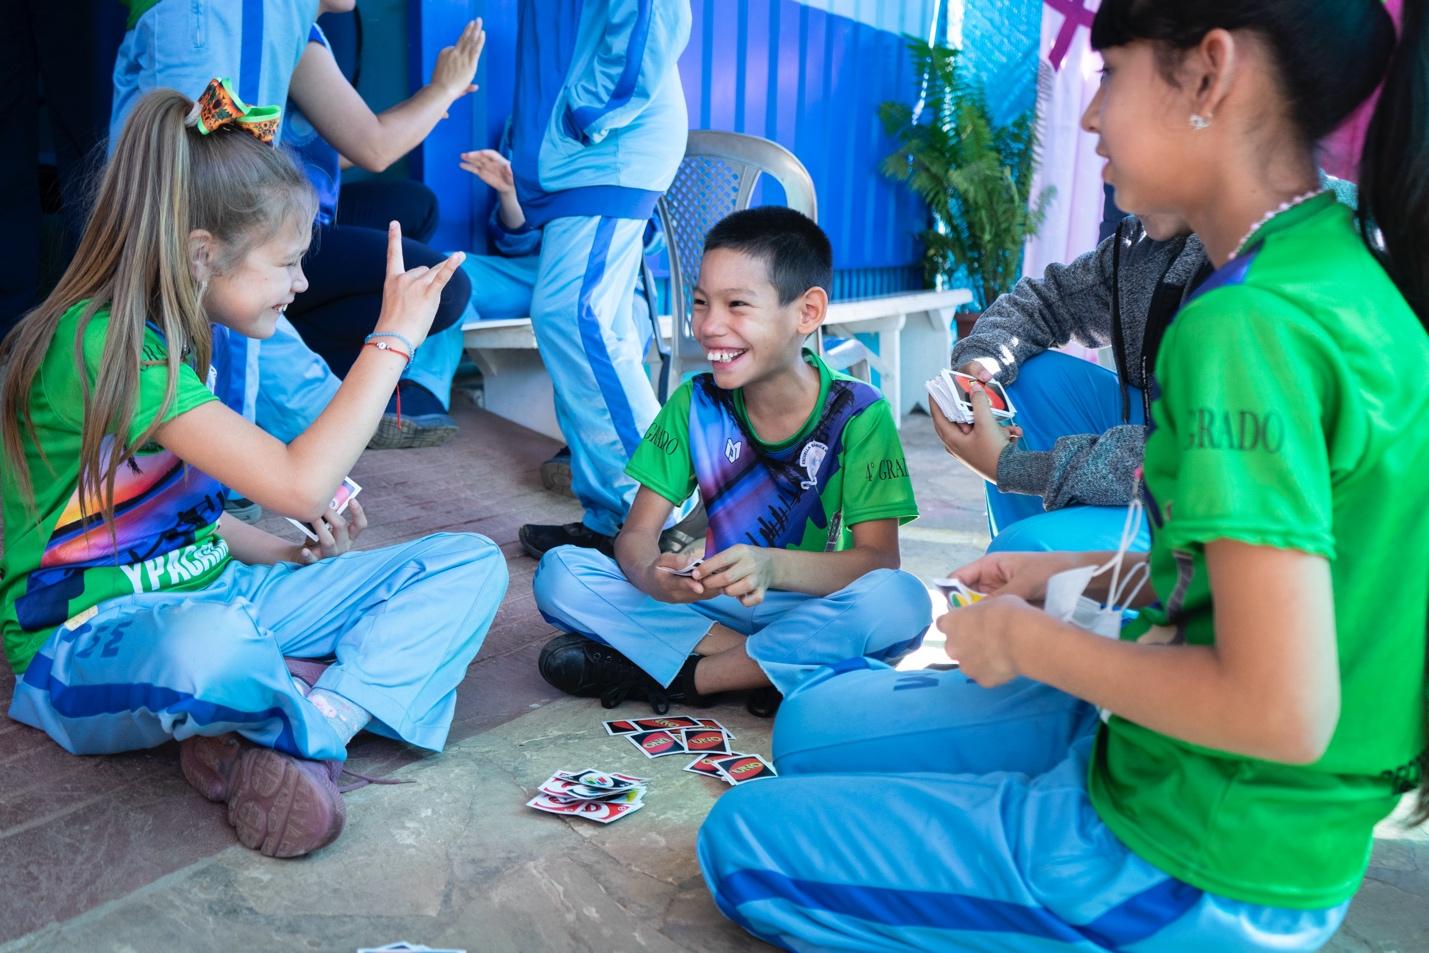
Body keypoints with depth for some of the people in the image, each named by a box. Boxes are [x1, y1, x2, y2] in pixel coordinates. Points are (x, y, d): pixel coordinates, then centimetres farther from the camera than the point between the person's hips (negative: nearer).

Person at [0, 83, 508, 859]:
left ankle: (306, 732, -23)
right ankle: (346, 701, -12)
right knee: (207, 647, -47)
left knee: (470, 564, -6)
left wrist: (285, 553, 3)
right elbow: (298, 483, -30)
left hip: (212, 596, 8)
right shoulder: (97, 346, -22)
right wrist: (393, 338, -23)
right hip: (91, 642, -8)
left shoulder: (171, 339, 7)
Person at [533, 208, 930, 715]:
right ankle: (770, 666, -19)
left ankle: (685, 675, -21)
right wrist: (651, 574, -30)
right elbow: (638, 532, -4)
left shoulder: (858, 415, -12)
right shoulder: (696, 403, -3)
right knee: (559, 573, -16)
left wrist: (771, 566, -38)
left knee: (902, 601, -34)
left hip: (814, 606, -2)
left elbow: (879, 559, -18)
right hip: (715, 602, 3)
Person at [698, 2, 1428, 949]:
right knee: (813, 721, 19)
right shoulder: (1344, 264, 2)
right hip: (1139, 735, 9)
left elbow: (1283, 712, -30)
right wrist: (1075, 574, 10)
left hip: (1202, 862, -9)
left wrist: (1029, 641, -15)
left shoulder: (1248, 326, -28)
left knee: (740, 842, 5)